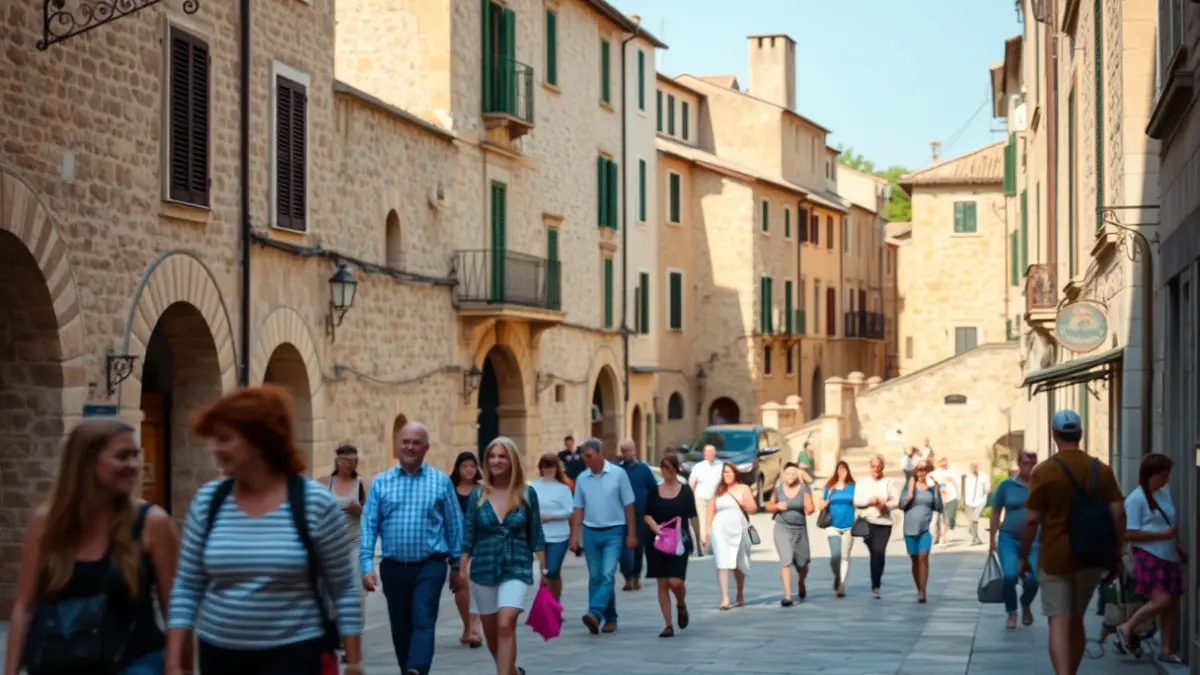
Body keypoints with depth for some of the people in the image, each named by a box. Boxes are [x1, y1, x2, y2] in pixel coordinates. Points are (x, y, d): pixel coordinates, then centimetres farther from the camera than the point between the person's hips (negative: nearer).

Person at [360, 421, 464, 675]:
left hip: (429, 566, -2)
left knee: (423, 622, -15)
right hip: (393, 567, 2)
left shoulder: (441, 481, 2)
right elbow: (369, 525, 0)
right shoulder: (381, 482, 3)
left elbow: (454, 525, 5)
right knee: (400, 627, 10)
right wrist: (367, 565, -9)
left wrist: (456, 566, 6)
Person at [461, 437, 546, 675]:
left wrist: (544, 570, 2)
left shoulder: (527, 494, -2)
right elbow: (468, 537, 3)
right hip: (483, 570, 3)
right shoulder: (478, 495, 1)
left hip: (516, 569, -3)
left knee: (506, 626, -20)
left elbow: (536, 535, 3)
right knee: (491, 634, 13)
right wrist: (462, 571, -2)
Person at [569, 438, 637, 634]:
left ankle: (595, 613, -25)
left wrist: (631, 534, -4)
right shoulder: (582, 479, 6)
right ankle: (609, 617, 16)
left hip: (613, 532, -4)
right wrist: (574, 535, 2)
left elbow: (628, 506, -2)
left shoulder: (618, 474, -4)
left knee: (607, 575, -15)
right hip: (590, 532, 4)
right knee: (595, 577, 7)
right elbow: (578, 509, 9)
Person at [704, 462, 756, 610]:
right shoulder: (718, 491, 10)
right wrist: (706, 531, 4)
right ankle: (724, 599, -18)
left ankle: (740, 595, 32)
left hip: (739, 530, 0)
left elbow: (753, 509, 2)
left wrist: (740, 501, -14)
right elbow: (710, 512, 10)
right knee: (723, 564, -12)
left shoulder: (743, 489, 8)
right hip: (720, 530, 0)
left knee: (738, 565, 11)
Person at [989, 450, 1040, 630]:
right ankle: (1011, 613, 7)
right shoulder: (1006, 485, 0)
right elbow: (996, 513, 7)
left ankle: (1026, 605, 30)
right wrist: (992, 539, 6)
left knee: (1034, 579, -4)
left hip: (1034, 541, 1)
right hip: (1009, 538, -1)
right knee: (1010, 576, -16)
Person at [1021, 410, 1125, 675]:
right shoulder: (1102, 470, 3)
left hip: (1055, 557, -4)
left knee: (1059, 622, -6)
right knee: (1076, 621, 18)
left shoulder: (1044, 471, -8)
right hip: (1090, 558, 4)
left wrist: (1024, 557, 2)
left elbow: (1032, 520, -9)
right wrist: (1116, 556, 7)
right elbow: (1118, 514, -1)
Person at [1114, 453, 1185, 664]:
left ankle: (1166, 651, 13)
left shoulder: (1165, 493, 12)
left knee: (1172, 603, 6)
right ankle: (1125, 629, -1)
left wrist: (1179, 549, 19)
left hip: (1169, 557, 8)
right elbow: (1130, 534, -16)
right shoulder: (1136, 499, -11)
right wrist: (1163, 535, -18)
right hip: (1150, 557, -8)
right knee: (1161, 600, -19)